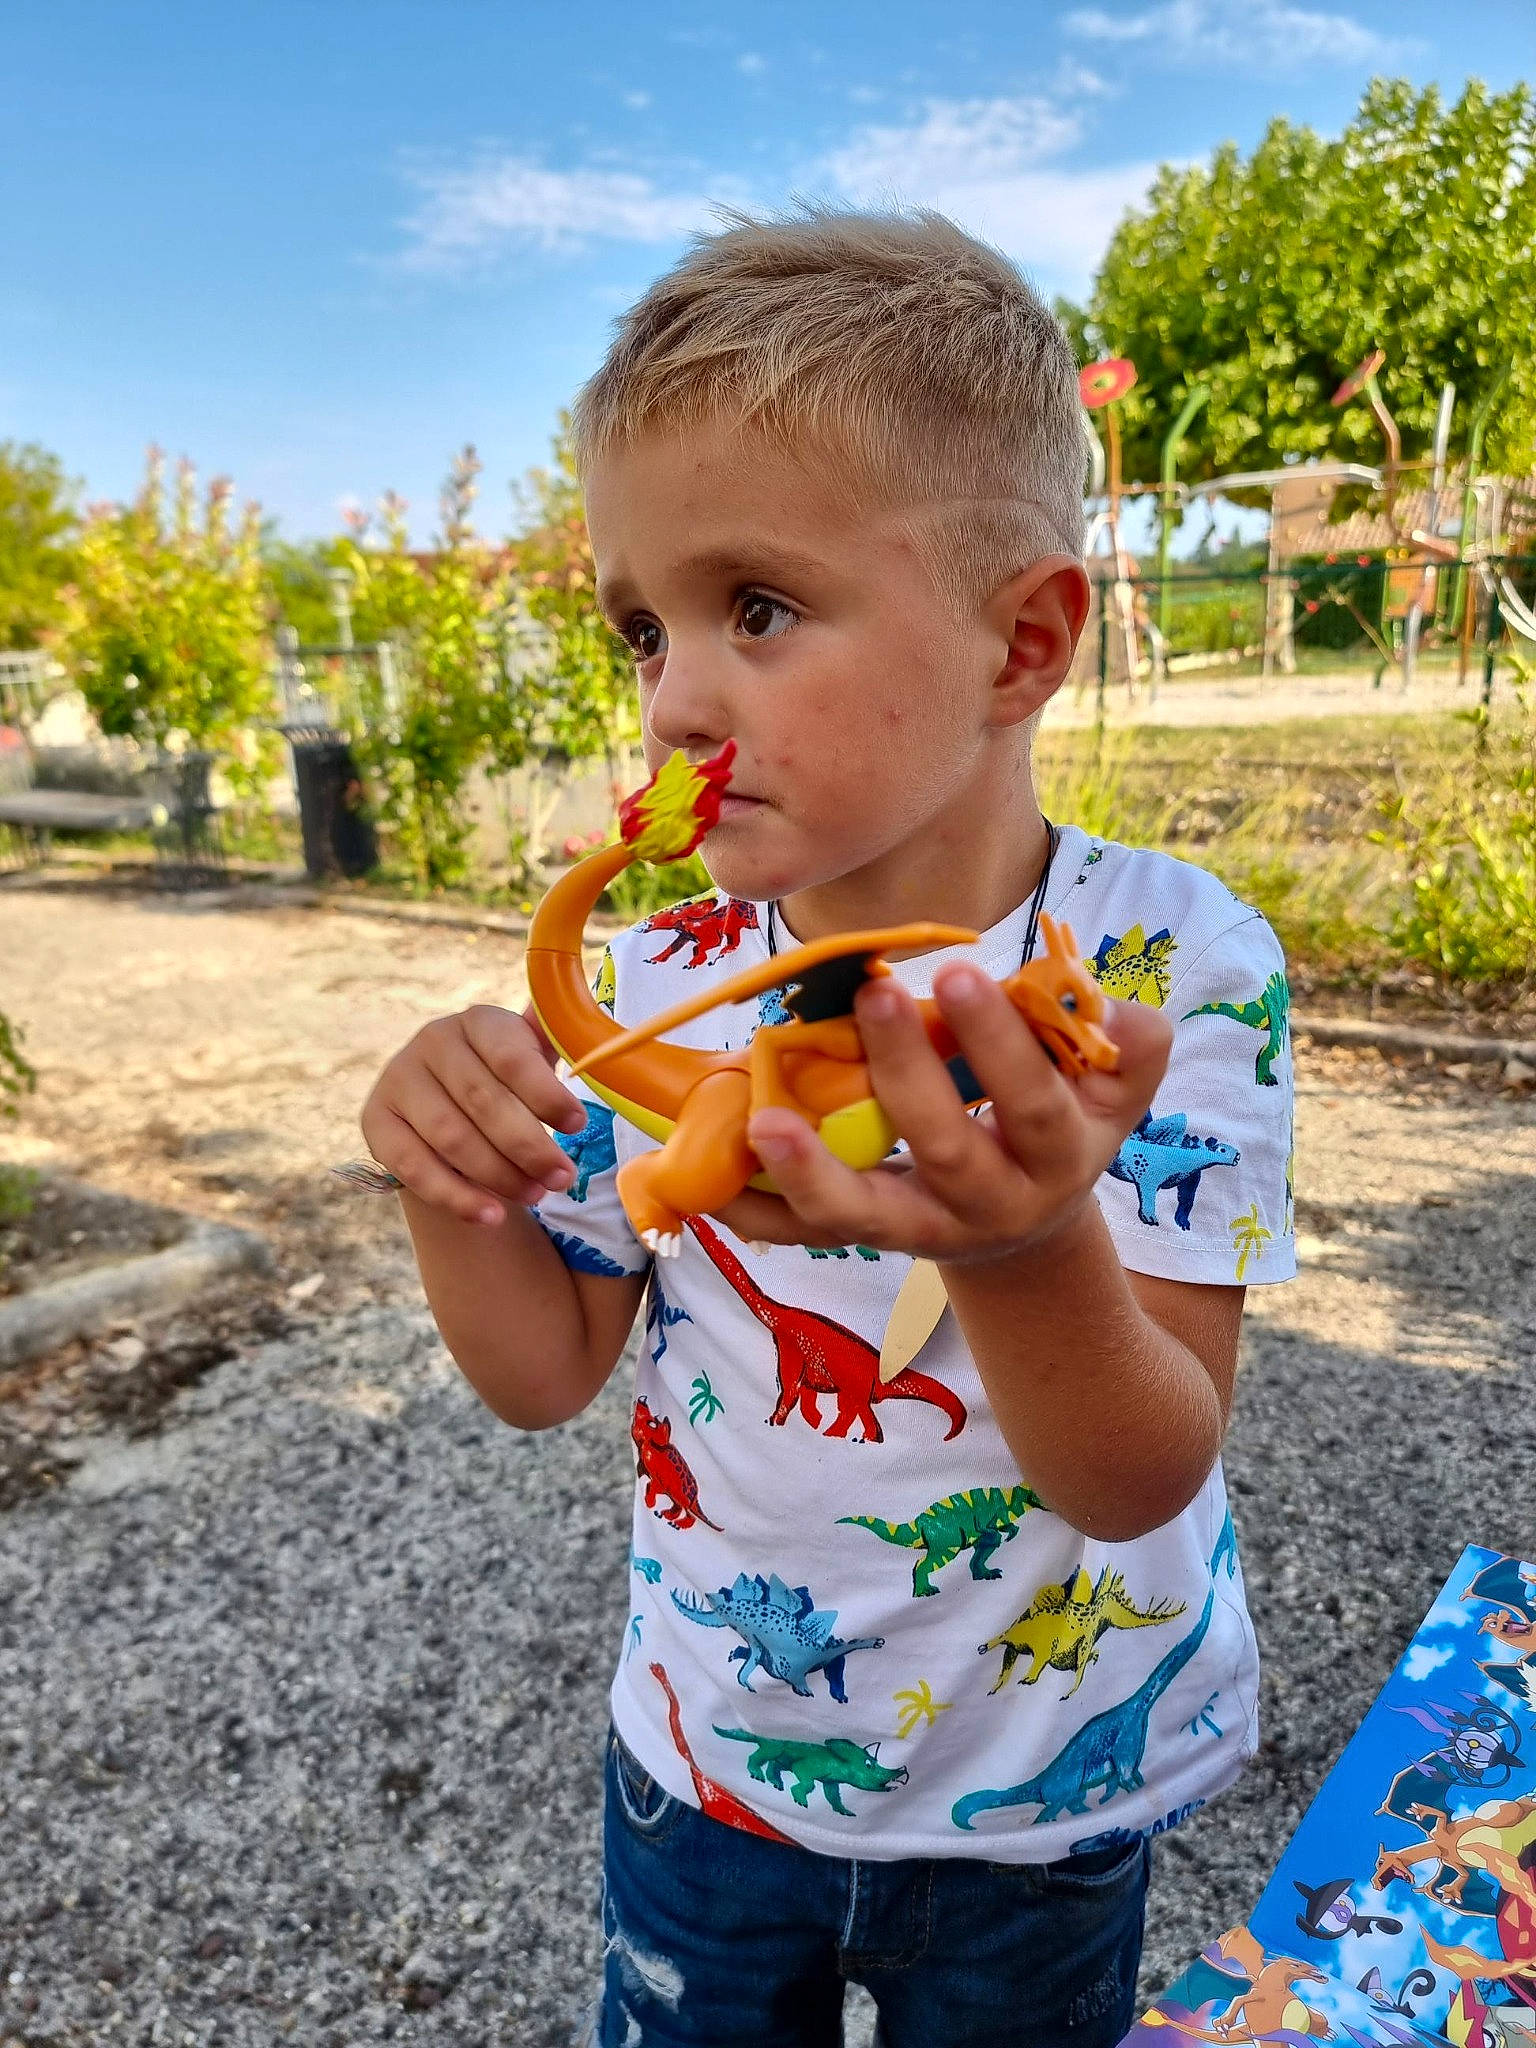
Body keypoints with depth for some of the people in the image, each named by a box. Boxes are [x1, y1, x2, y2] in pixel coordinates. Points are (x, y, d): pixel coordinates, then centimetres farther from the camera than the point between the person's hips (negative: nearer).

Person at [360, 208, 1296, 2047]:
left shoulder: (1172, 968, -23)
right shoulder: (659, 979, -13)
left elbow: (1147, 1482, -24)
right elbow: (546, 1372, -5)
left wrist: (1028, 1251, -45)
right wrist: (449, 1183, -25)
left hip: (1037, 1814, -1)